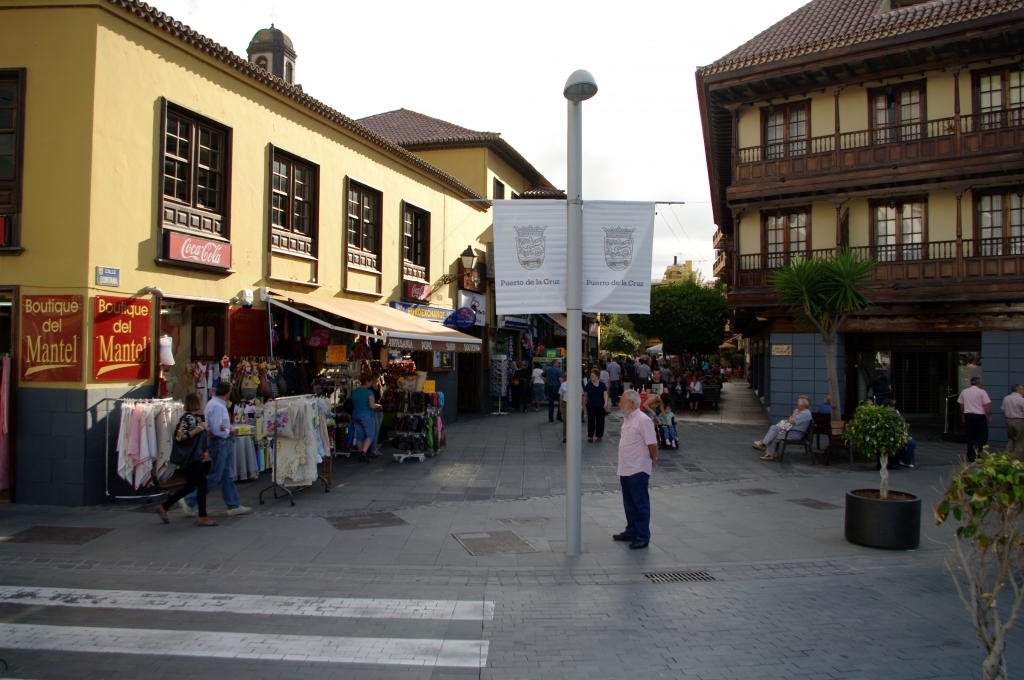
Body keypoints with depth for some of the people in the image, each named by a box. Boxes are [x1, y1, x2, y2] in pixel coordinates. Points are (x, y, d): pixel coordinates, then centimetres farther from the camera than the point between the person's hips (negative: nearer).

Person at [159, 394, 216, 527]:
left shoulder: (197, 417, 12)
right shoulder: (188, 418, -17)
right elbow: (179, 437, -26)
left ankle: (164, 507, 27)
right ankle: (203, 518, 5)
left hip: (197, 457, 10)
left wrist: (204, 451, 17)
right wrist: (198, 429, -24)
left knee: (190, 486, 17)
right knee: (202, 486, -4)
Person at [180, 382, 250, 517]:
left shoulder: (220, 404, 11)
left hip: (224, 442, 10)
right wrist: (229, 431, -7)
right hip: (219, 443, -10)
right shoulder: (216, 406, -20)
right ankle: (189, 502, 7)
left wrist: (228, 428, -5)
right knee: (214, 477, -2)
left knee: (227, 476, 12)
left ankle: (234, 506, 18)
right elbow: (216, 430, -24)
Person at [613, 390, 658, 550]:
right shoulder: (627, 419, 12)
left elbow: (652, 443, -17)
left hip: (638, 470, -9)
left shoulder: (643, 420, -17)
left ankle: (643, 537, 9)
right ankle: (631, 532, 30)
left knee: (641, 504, 1)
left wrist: (653, 460, -3)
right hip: (625, 470, 9)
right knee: (629, 504, 18)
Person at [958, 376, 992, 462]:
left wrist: (963, 416, 23)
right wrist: (989, 417, 0)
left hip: (968, 415, 4)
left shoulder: (964, 392, 7)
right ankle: (977, 448, -20)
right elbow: (986, 406, -9)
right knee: (983, 434, 4)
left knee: (970, 435, 9)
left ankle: (970, 455, 10)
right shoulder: (982, 392, -6)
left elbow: (961, 406, 13)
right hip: (979, 416, -4)